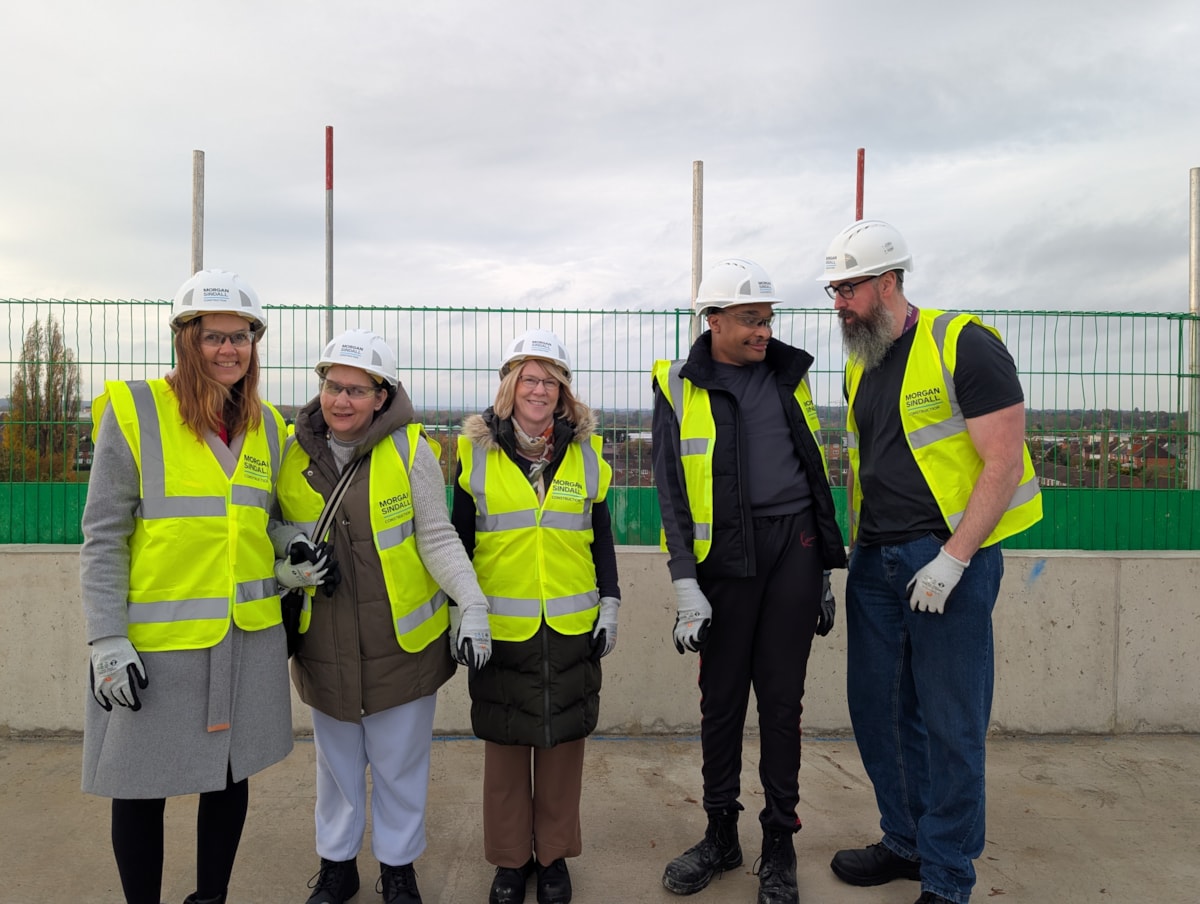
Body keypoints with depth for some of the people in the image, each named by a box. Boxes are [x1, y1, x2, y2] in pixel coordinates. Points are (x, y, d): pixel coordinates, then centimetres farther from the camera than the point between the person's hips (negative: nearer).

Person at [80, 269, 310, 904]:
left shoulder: (267, 426, 7)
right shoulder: (134, 410, -7)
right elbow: (103, 536, -6)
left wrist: (296, 548, -2)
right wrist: (107, 640, -11)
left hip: (247, 632, 4)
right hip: (155, 638, -4)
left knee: (231, 771, 15)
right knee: (142, 787, 8)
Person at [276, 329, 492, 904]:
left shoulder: (410, 450, -11)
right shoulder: (293, 454, -1)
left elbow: (437, 538, -9)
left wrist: (472, 602, -19)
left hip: (402, 640, -3)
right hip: (325, 642, 3)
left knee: (399, 766, 12)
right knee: (337, 765, 19)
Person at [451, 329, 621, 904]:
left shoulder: (585, 450, 5)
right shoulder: (475, 450, 0)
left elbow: (600, 536, 9)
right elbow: (459, 539, 4)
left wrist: (609, 605, 5)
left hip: (571, 625, 1)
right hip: (501, 626, -1)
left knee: (563, 739, 10)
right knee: (505, 743, 10)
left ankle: (554, 855, 28)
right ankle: (510, 858, 28)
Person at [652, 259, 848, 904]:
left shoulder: (789, 375, 10)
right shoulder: (680, 387, 0)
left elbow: (815, 473, 15)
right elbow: (671, 489, -3)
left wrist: (826, 572, 14)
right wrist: (685, 587, -9)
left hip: (794, 547, 2)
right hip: (724, 554, -1)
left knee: (782, 698, 6)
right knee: (721, 699, 7)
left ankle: (779, 843, 22)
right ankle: (720, 835, 25)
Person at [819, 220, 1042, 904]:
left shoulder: (964, 346, -10)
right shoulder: (862, 366, 13)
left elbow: (1003, 462, -14)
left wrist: (952, 559, -19)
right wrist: (856, 544, 13)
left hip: (947, 558, -7)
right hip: (876, 559, 7)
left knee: (950, 725, 2)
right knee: (877, 708, 13)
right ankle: (906, 842, 33)